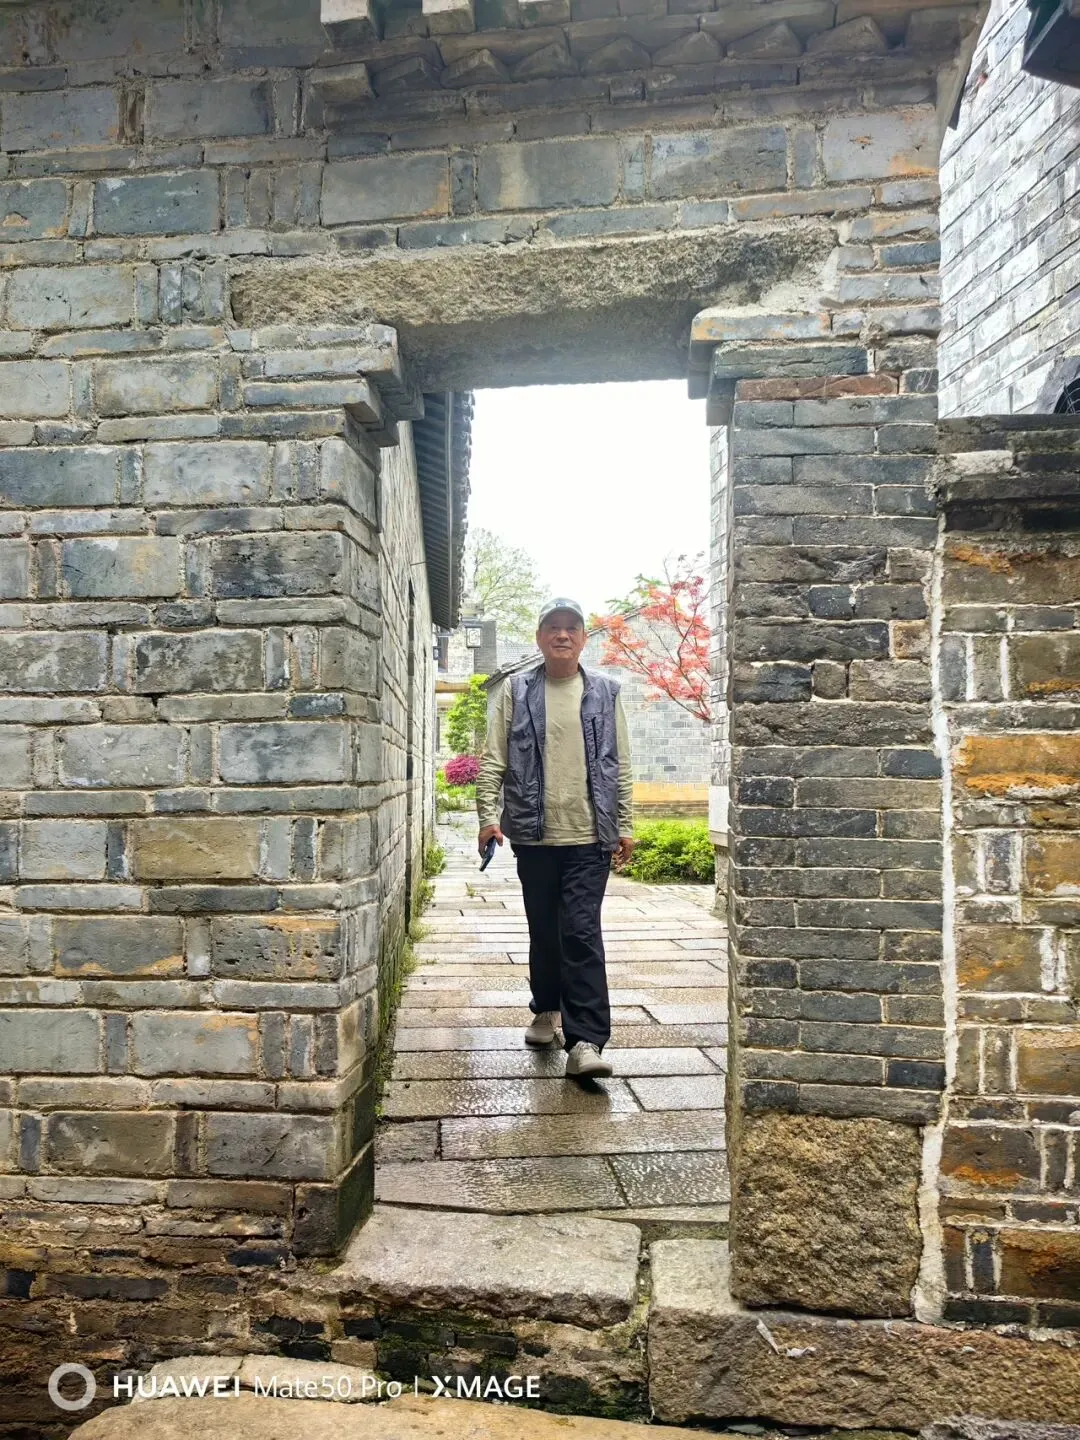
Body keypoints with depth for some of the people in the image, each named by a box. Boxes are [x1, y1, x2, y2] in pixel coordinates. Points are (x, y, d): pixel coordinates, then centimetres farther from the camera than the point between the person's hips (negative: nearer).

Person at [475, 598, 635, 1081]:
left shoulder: (604, 693, 7)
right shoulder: (516, 691, 5)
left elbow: (620, 766, 8)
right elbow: (492, 760, 2)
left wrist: (625, 825, 5)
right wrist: (489, 815, -7)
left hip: (590, 838, -1)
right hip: (534, 835, 1)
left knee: (582, 934, -6)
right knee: (544, 931, 14)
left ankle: (585, 1041, -4)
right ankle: (546, 1010, 35)